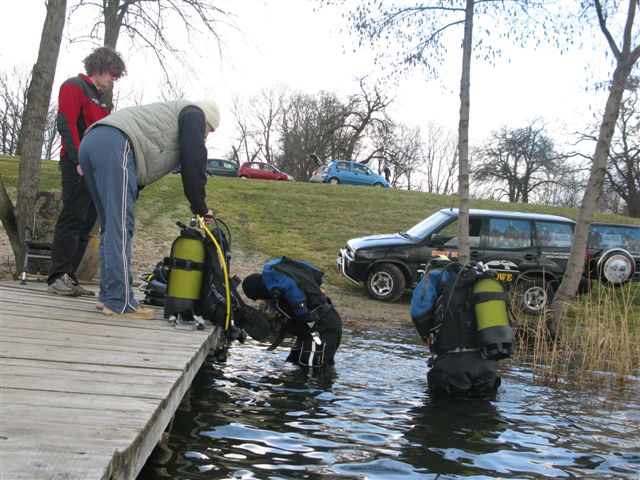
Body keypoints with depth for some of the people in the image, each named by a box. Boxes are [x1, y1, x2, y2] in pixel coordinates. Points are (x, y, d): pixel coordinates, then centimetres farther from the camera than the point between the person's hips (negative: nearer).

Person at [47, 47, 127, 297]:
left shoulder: (99, 97, 25)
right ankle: (58, 277, -9)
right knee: (73, 219, -12)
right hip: (78, 166, -9)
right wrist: (79, 160, -20)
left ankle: (69, 277, 7)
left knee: (86, 223, 5)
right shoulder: (74, 87, -1)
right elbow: (66, 124, -12)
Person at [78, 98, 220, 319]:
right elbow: (193, 164, 4)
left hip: (90, 142, 9)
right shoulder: (193, 113, 14)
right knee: (120, 227, -9)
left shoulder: (169, 114, 38)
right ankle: (120, 303, -8)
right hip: (114, 145, -9)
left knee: (111, 225, 13)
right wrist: (201, 208, 11)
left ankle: (108, 296, 15)